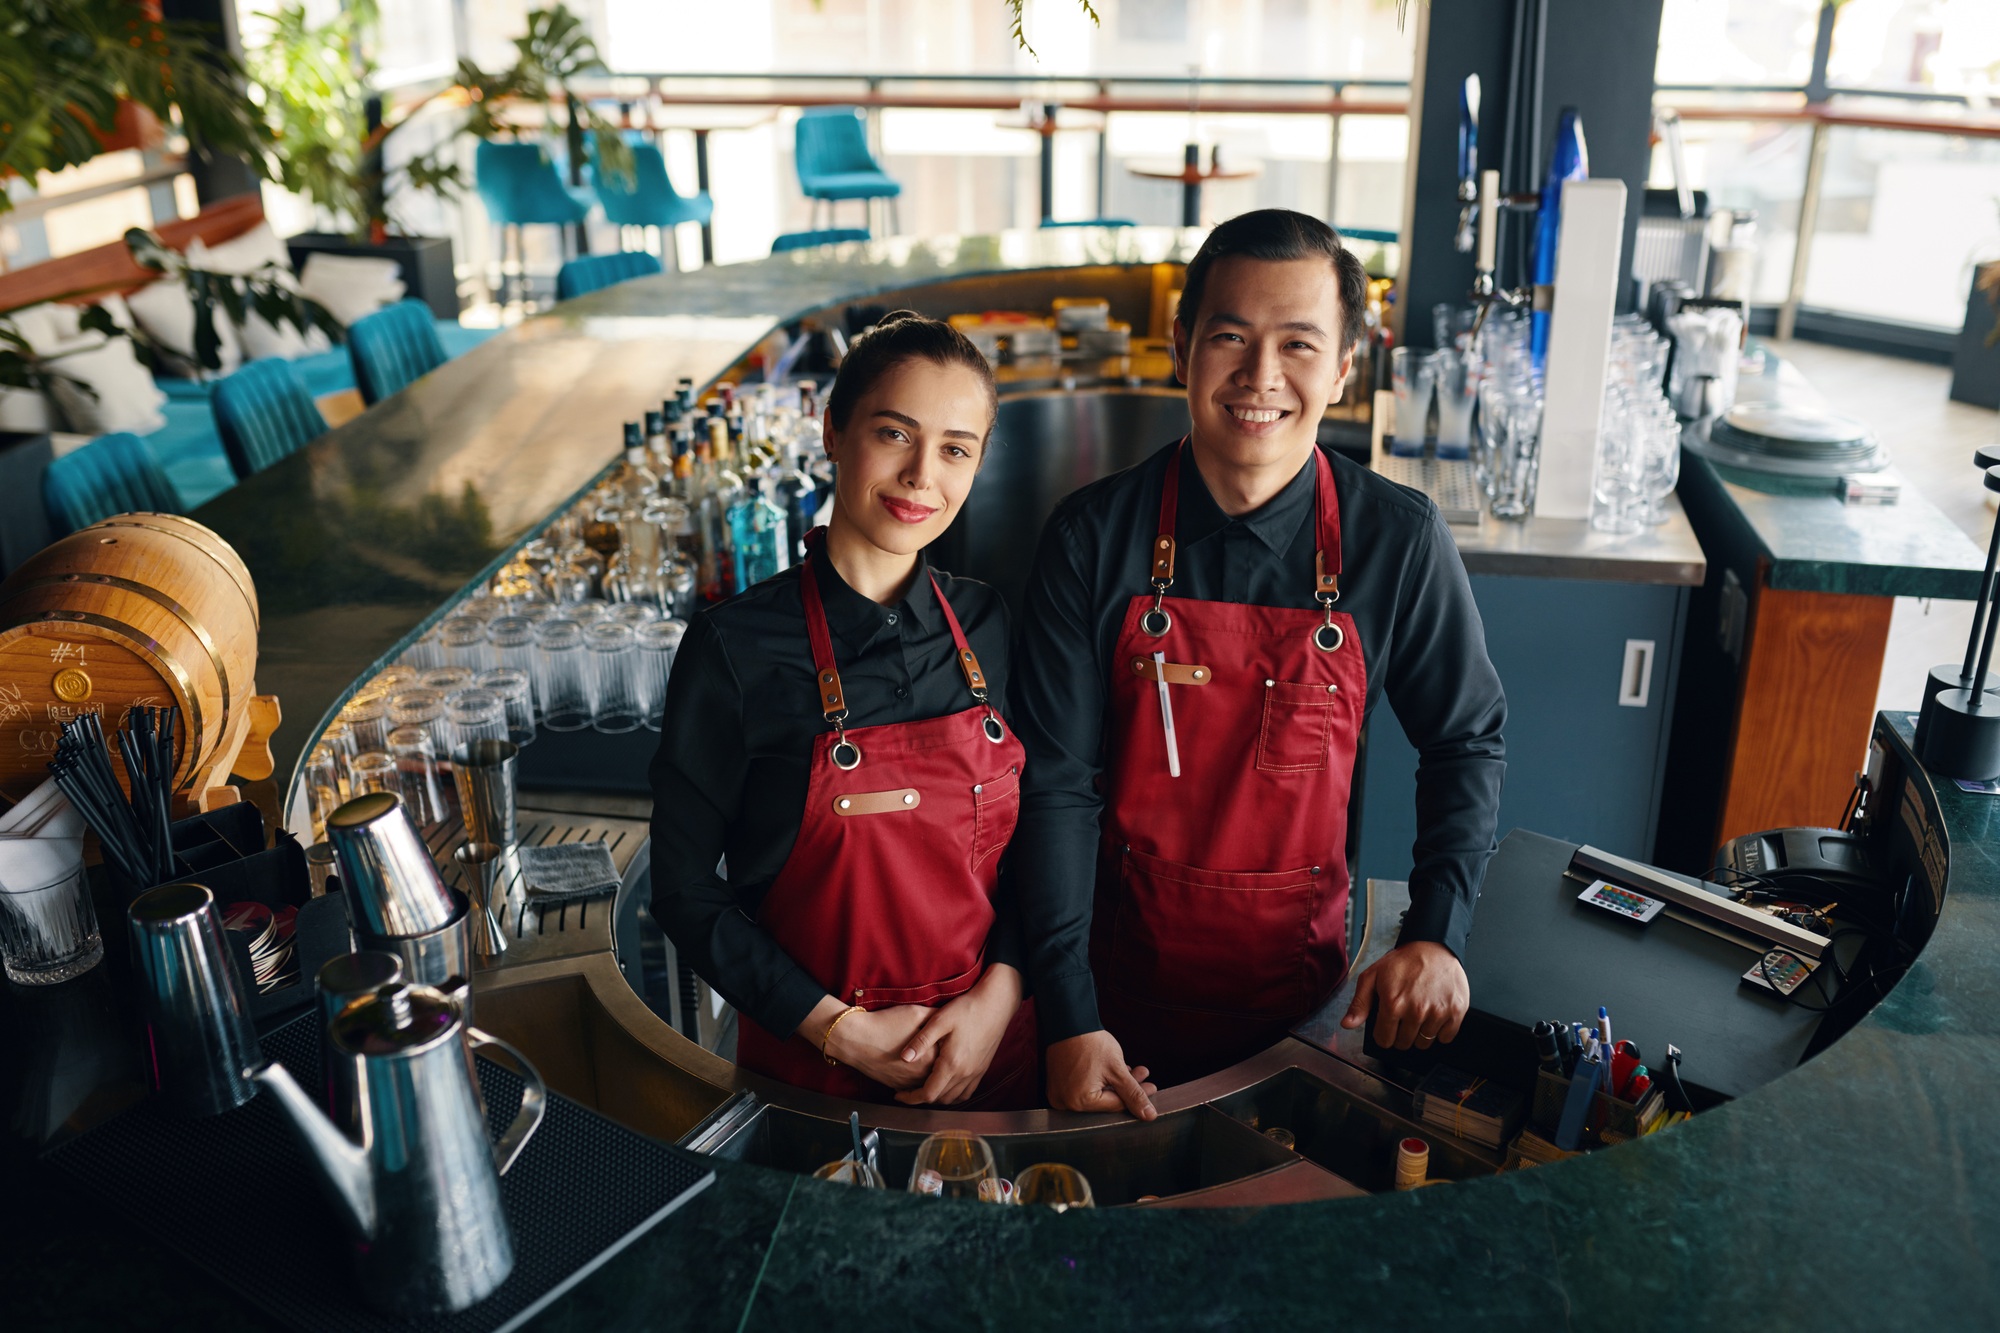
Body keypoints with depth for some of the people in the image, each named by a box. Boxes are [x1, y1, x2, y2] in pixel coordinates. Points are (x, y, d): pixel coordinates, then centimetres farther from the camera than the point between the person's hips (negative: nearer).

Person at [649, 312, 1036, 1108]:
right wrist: (839, 1028, -14)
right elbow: (685, 886, -9)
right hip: (817, 1070, -3)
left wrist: (997, 993, -11)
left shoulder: (987, 626, -3)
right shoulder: (736, 647, -14)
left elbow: (1031, 832, 4)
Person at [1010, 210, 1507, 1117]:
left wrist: (1438, 932, -9)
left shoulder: (1400, 543, -10)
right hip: (1120, 977, 0)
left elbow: (1465, 741, 3)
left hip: (1297, 980, 1)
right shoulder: (1093, 538, -12)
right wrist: (1069, 1016, -18)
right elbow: (1056, 781, -13)